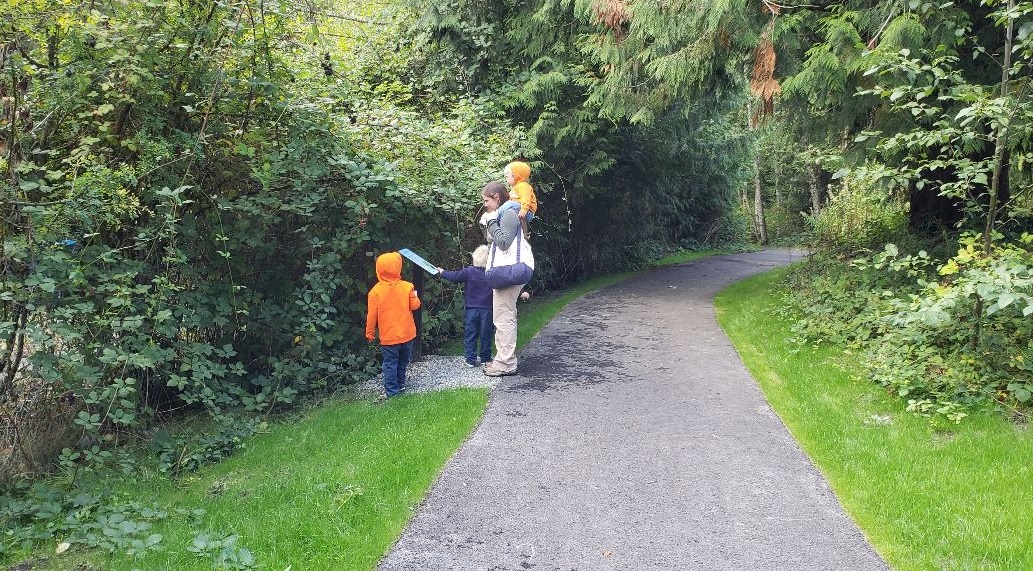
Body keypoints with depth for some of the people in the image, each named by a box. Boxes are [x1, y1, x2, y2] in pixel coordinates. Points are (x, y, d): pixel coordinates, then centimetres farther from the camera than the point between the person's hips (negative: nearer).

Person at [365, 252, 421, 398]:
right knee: (403, 362, 20)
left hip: (388, 336, -2)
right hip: (407, 334, 2)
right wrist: (415, 297, 19)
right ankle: (400, 385, 32)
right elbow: (415, 305, -2)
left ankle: (392, 391, 6)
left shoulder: (375, 291, -13)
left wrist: (369, 333, 2)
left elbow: (372, 315, -9)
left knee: (390, 363, 6)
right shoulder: (407, 287, -10)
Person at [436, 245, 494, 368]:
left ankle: (470, 359, 7)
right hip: (487, 309, 1)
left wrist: (443, 272, 15)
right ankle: (485, 358, 18)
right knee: (486, 335, 11)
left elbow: (454, 277, -4)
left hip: (471, 309, -1)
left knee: (470, 334, 8)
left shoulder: (469, 271, -8)